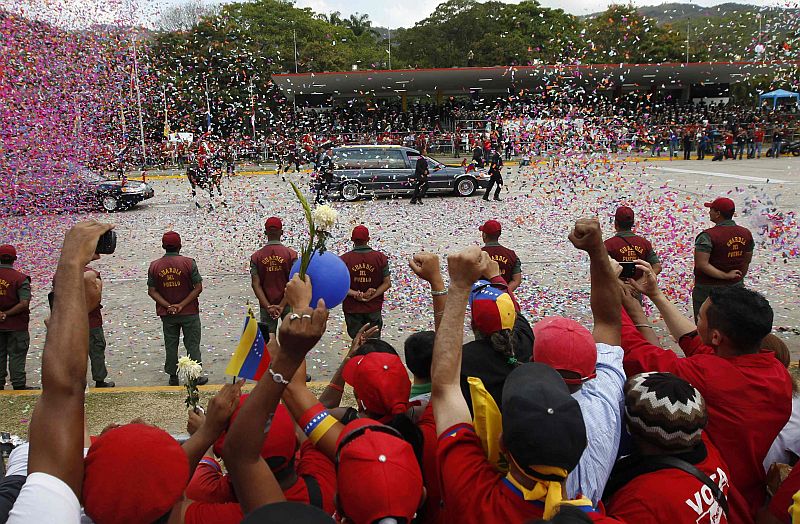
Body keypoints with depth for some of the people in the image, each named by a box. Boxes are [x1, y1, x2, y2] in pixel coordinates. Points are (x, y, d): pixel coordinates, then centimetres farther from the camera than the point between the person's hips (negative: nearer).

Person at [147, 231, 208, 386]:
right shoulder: (188, 263, -11)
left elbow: (152, 291, -3)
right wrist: (181, 305, -11)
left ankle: (173, 378, 21)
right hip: (189, 312, -3)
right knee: (192, 344, 8)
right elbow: (198, 287, -13)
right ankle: (196, 377, 14)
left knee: (171, 345, 13)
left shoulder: (154, 266, -2)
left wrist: (168, 306, -7)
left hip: (167, 314, 3)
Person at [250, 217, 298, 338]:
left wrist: (268, 307, -8)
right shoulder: (291, 254, -5)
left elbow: (256, 285, -6)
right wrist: (282, 305, -11)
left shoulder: (256, 257, 0)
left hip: (267, 306, 1)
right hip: (288, 303, -1)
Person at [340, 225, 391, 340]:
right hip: (374, 308, 1)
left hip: (352, 308, 0)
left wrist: (354, 294, -16)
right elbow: (387, 283, -7)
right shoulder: (381, 258, -6)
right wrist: (372, 296, -12)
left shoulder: (344, 259, -9)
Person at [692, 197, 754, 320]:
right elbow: (747, 261, 11)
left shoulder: (708, 236, -19)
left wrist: (725, 275, -18)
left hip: (709, 289, -6)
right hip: (736, 288, 7)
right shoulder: (746, 233, 2)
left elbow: (702, 265, -26)